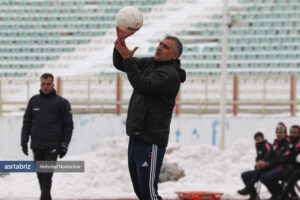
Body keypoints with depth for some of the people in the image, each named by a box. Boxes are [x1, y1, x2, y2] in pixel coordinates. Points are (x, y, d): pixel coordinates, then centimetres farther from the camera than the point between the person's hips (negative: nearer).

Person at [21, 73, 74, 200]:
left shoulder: (61, 103, 0)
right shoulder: (34, 101, 10)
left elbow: (68, 125, 0)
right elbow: (27, 123, 14)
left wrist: (64, 145, -7)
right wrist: (24, 141, 6)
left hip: (52, 146, -4)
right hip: (36, 145, 4)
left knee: (47, 174, -13)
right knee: (41, 175, 9)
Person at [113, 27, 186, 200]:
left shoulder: (170, 74, -13)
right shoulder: (150, 64, 13)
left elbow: (144, 86, -25)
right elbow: (119, 64, 13)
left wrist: (128, 59, -24)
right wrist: (121, 41, -4)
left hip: (151, 142, -9)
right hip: (135, 138, 9)